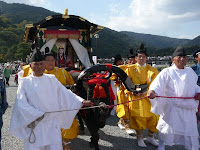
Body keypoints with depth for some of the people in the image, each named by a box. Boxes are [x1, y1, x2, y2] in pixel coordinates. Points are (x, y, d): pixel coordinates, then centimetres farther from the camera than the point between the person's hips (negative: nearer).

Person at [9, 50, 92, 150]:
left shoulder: (52, 79, 9)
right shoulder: (25, 82, 2)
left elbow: (66, 93, 8)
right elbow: (21, 104, -6)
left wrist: (81, 101, -1)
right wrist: (37, 114, -16)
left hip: (52, 124, 2)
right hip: (34, 125, -1)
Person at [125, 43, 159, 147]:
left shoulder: (152, 70, 7)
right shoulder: (130, 69, 4)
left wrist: (146, 91, -16)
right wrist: (132, 92, -13)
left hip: (149, 98, 2)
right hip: (136, 98, -2)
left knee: (153, 118, 4)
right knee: (138, 118, 2)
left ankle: (150, 137, 26)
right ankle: (140, 138, 22)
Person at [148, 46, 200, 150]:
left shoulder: (190, 71, 10)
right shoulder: (167, 72, -7)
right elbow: (158, 83, -24)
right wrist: (152, 91, -44)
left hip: (189, 108, 4)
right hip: (172, 108, -4)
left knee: (190, 131, 10)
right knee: (167, 129, 6)